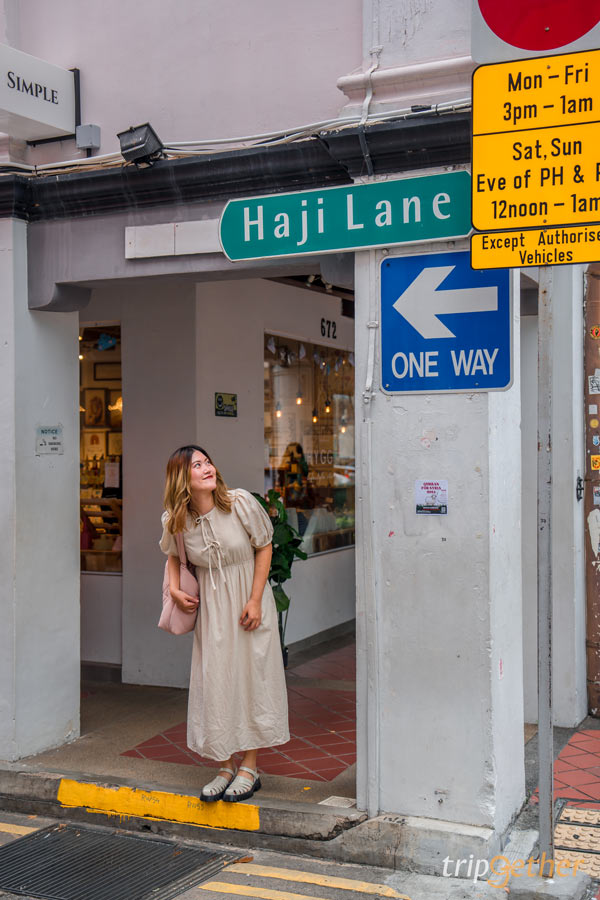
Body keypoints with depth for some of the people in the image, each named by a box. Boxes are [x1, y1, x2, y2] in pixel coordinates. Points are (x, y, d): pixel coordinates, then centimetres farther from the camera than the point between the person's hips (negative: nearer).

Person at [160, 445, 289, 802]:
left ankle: (250, 768, 16)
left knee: (252, 677, 3)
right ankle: (226, 767, 18)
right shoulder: (176, 520, -7)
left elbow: (264, 547, -5)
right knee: (213, 681, 2)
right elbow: (174, 555, 15)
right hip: (211, 607, 2)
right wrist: (174, 589, -3)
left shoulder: (240, 503, -15)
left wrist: (255, 601, -10)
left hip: (249, 602, -2)